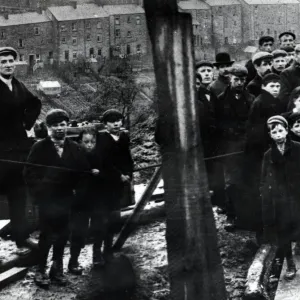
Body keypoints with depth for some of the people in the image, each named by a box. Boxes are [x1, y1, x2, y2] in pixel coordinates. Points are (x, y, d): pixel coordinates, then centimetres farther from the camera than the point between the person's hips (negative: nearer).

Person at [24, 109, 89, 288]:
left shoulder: (75, 149, 5)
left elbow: (83, 173, 7)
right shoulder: (40, 148, -3)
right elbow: (29, 173, -3)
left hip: (66, 200, 3)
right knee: (47, 235, -4)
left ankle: (57, 268, 20)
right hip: (47, 200, -3)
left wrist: (79, 193, -4)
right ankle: (41, 270, 8)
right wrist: (39, 193, -10)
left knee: (62, 235, 7)